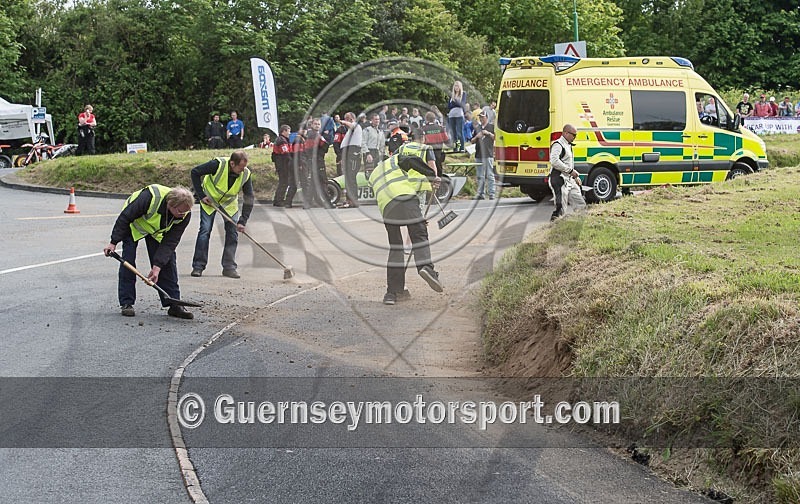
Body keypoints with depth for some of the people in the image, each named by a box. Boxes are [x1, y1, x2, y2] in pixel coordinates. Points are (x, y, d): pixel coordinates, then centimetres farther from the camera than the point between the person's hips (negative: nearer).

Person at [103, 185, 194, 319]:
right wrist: (113, 242, -26)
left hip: (157, 230, 3)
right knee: (128, 260, -13)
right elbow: (125, 217, -29)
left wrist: (157, 267, -31)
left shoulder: (185, 215, -29)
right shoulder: (150, 197, -43)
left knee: (168, 260, -7)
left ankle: (174, 305, -3)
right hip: (134, 224, -3)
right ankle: (126, 303, -5)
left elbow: (170, 242, -24)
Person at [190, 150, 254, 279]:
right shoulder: (218, 164, -33)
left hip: (229, 203, 3)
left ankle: (229, 267, 3)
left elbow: (249, 198, -14)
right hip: (209, 200, -3)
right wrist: (201, 195, -22)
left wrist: (243, 221, -21)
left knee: (233, 232, -5)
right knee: (205, 230, -8)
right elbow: (195, 172, -20)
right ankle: (198, 266, 0)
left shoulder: (245, 174, -23)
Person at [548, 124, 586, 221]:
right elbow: (554, 161, -26)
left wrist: (576, 176, 16)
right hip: (559, 180, -10)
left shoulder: (568, 146, 21)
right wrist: (570, 170, -21)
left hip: (569, 180, 10)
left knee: (581, 206, 8)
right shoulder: (558, 145, -10)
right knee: (561, 208, -12)